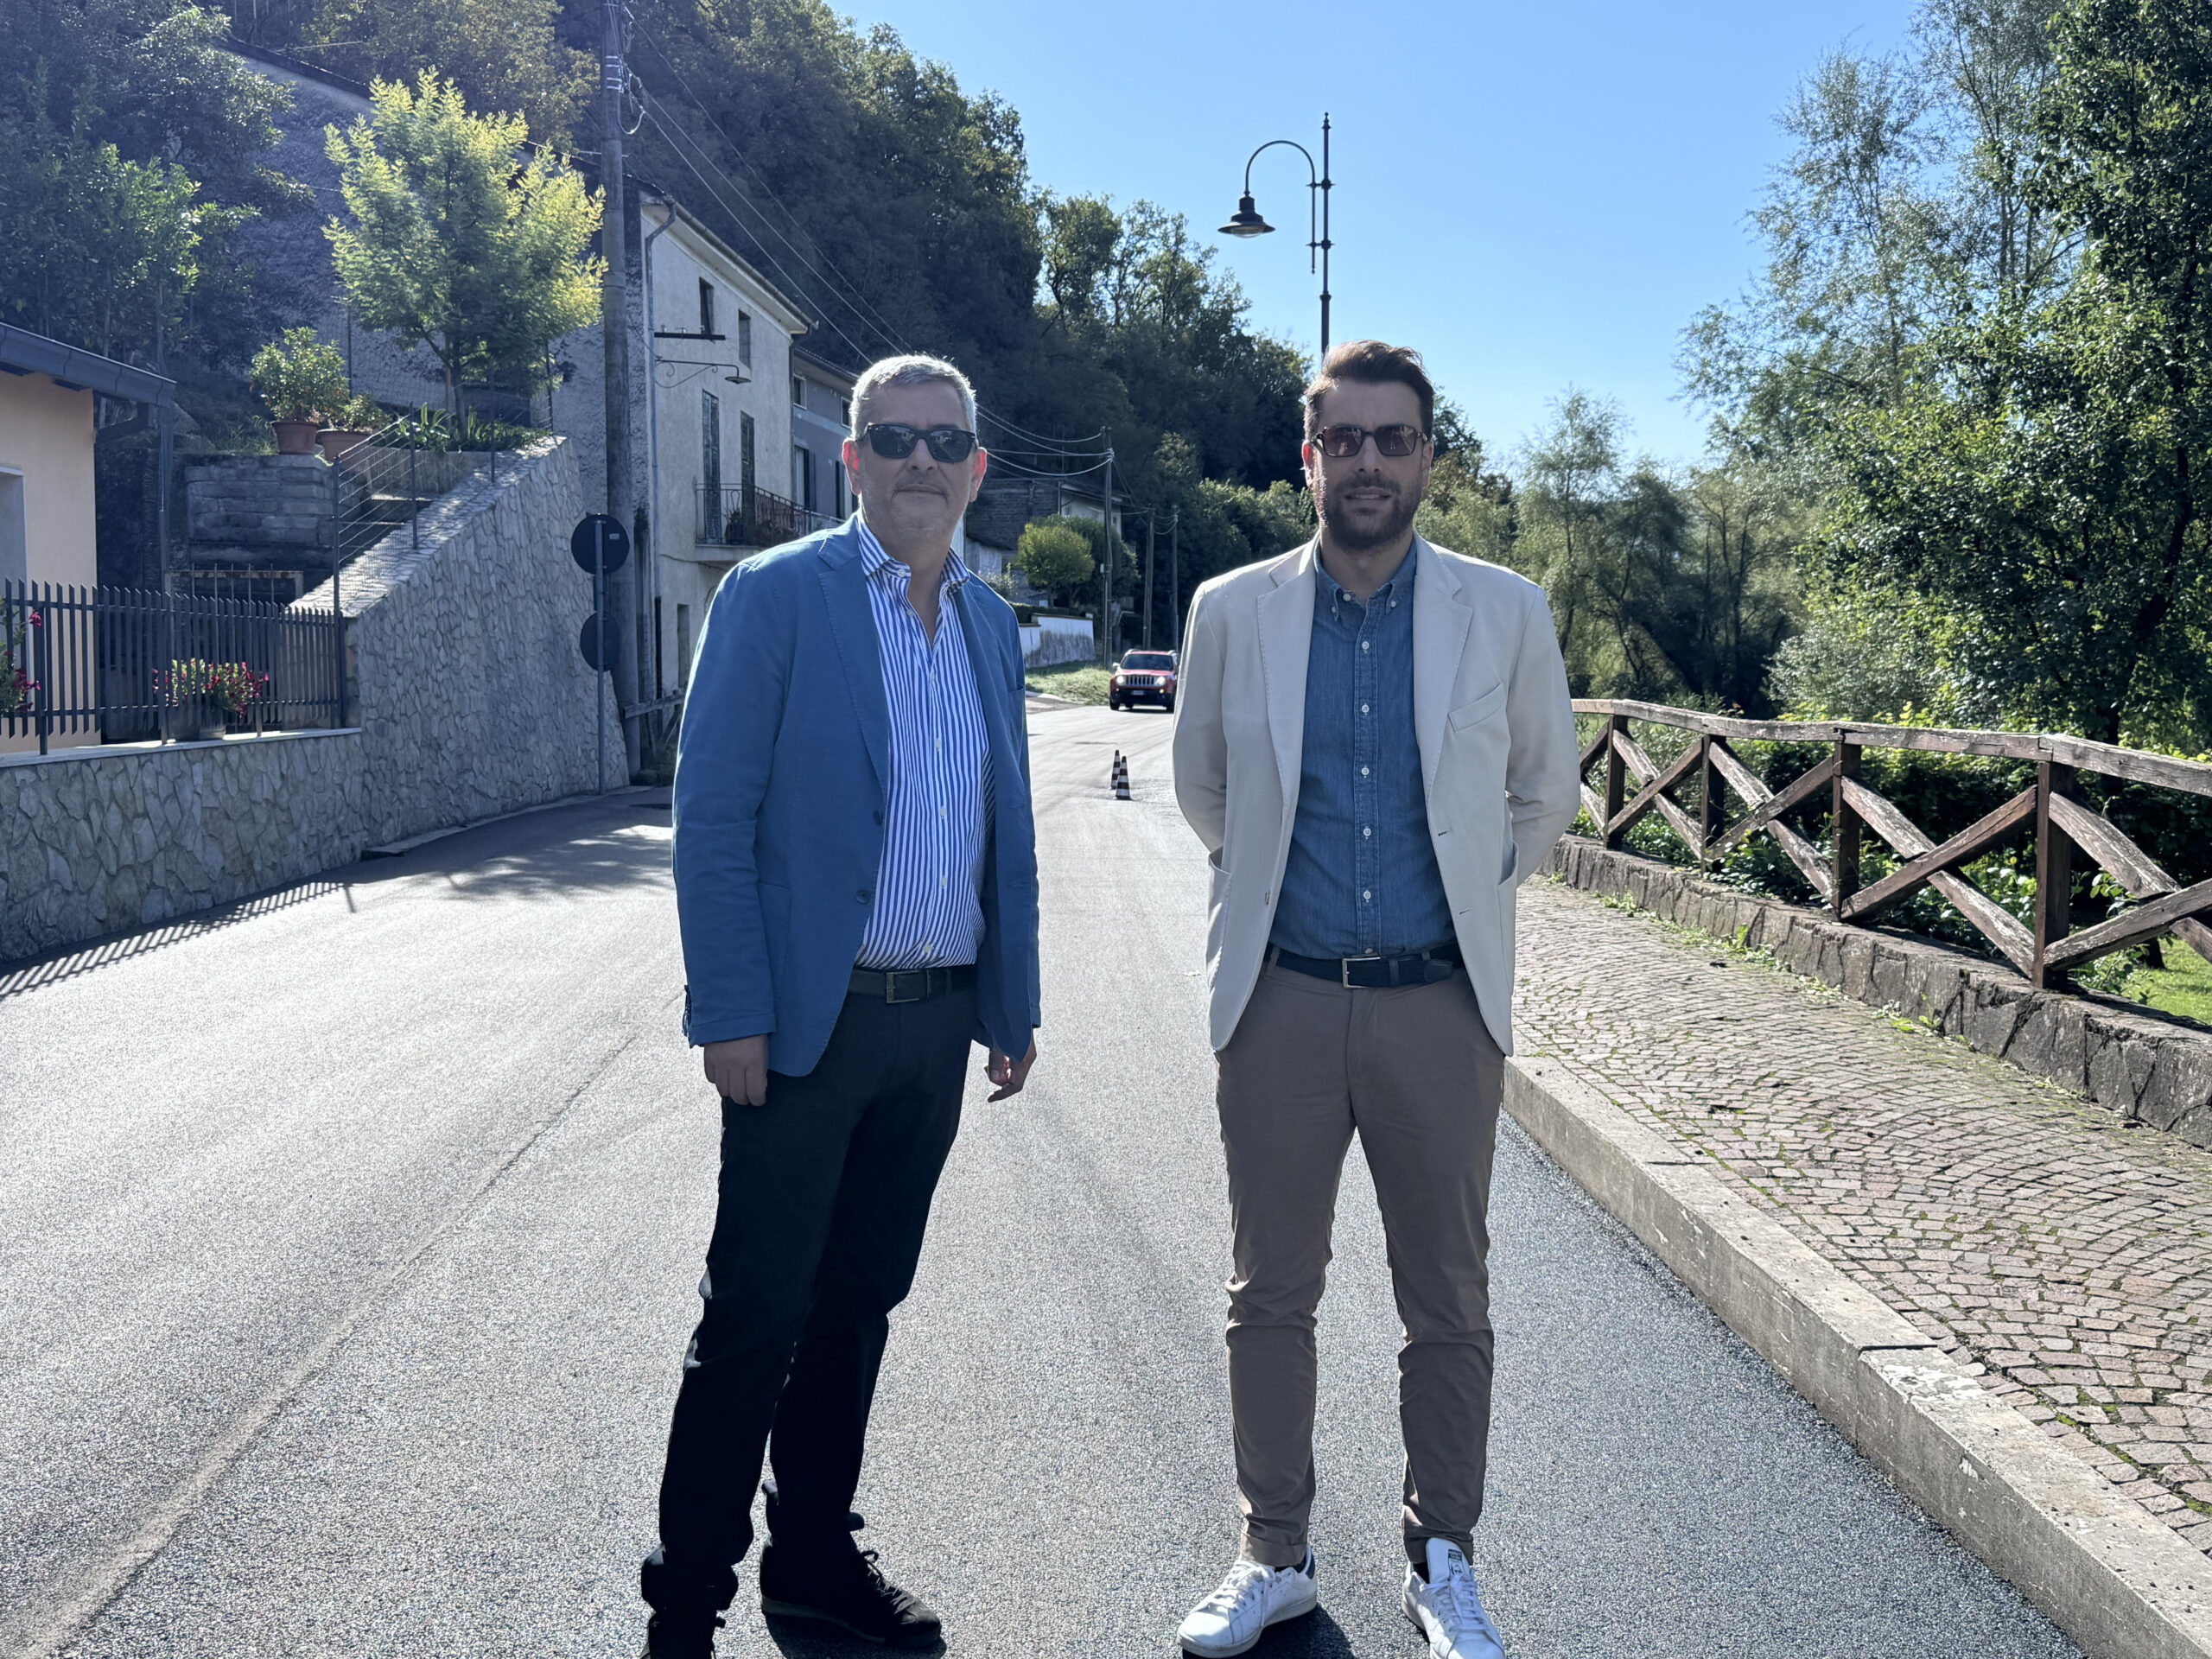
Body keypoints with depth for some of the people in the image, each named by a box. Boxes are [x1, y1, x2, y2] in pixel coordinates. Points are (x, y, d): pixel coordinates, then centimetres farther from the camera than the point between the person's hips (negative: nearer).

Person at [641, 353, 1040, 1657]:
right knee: (754, 1321, 2)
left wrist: (1015, 1008, 13)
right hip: (810, 1018, -5)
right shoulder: (775, 597, -6)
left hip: (938, 1023, 6)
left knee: (859, 1305, 16)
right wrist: (731, 1013, -15)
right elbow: (713, 819, -10)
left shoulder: (991, 623, 12)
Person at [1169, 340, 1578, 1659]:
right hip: (1281, 1003, 1)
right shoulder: (1233, 611, 3)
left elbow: (1547, 791, 15)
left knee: (1450, 1303, 8)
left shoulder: (1507, 612, 1)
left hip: (1442, 1006, 0)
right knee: (1270, 1296, 9)